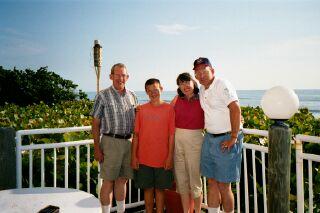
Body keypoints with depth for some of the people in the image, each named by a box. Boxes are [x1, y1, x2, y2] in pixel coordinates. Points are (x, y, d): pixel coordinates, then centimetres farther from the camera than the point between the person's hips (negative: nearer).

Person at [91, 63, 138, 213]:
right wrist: (97, 148, -9)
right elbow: (95, 124, -4)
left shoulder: (132, 96, 11)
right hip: (111, 142, -4)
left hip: (129, 142, 4)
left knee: (122, 180, 14)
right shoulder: (103, 96, -2)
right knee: (108, 181, 2)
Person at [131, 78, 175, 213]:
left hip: (163, 159, -2)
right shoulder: (141, 109, 4)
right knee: (148, 188, 12)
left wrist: (170, 156, -6)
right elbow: (136, 134, 5)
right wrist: (134, 156, 1)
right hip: (144, 158, 2)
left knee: (160, 189, 10)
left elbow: (172, 134, -3)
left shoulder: (169, 108, -2)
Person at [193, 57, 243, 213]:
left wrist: (233, 138, -20)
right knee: (212, 182, 13)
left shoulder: (222, 85, -12)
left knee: (224, 186, 1)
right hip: (209, 138, 7)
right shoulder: (202, 89, 12)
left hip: (226, 141, -7)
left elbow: (236, 109, -20)